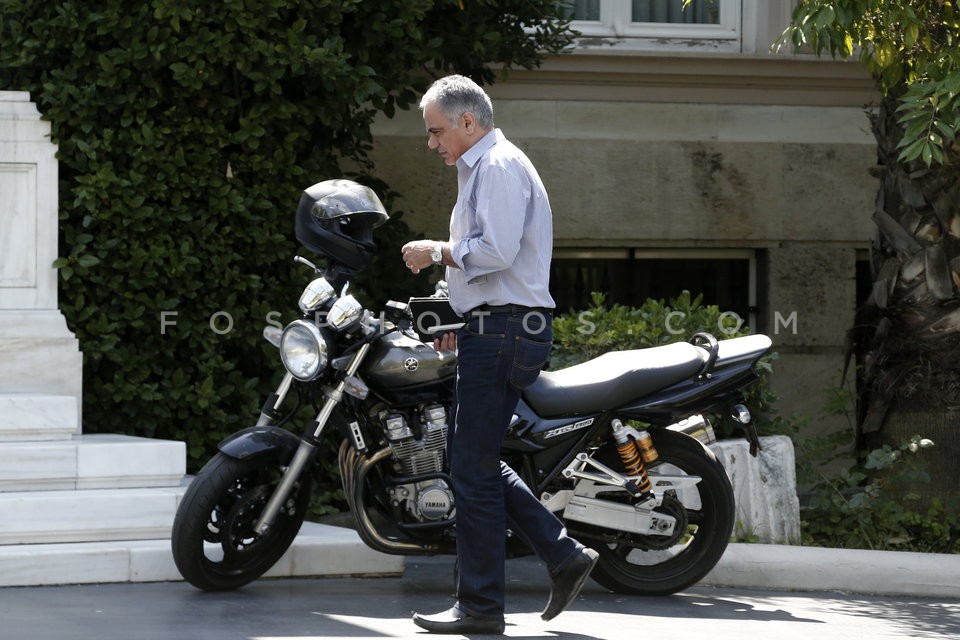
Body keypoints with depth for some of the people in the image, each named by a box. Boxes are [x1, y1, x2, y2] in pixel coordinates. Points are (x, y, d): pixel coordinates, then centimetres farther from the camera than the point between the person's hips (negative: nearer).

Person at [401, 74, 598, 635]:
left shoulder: (499, 167, -11)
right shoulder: (485, 169, 23)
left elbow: (497, 251, -23)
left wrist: (439, 252, -10)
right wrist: (463, 322, 24)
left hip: (501, 333, -11)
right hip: (494, 331, 11)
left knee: (474, 468, -7)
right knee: (479, 462, 12)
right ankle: (564, 555, 11)